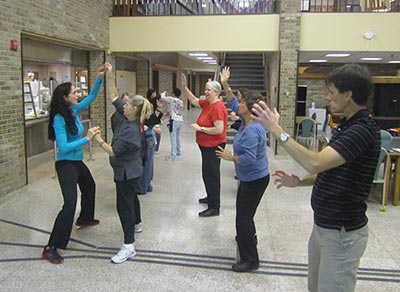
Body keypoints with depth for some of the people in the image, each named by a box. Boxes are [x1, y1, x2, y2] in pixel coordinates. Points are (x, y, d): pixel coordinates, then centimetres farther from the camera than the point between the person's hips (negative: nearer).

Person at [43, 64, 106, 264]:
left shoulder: (74, 110, -1)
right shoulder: (59, 119, -23)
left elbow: (91, 97, 9)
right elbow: (63, 147, -27)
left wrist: (99, 79, -4)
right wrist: (86, 139, -28)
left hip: (77, 162, 10)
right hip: (66, 164, -10)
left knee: (89, 187, 31)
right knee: (70, 204, -17)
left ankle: (84, 218, 56)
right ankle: (51, 248, -11)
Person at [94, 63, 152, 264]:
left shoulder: (131, 131, -29)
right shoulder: (127, 117, -3)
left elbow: (113, 151, -28)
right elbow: (114, 97, 3)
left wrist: (98, 139, -19)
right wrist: (110, 76, -2)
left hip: (126, 172, -10)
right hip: (129, 170, 10)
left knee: (124, 205, -7)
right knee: (131, 197, 29)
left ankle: (129, 246, -2)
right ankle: (135, 224, 53)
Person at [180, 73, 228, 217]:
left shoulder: (218, 107, -23)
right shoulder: (207, 102, 6)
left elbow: (219, 129, -29)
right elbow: (194, 101, 20)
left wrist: (200, 128, -22)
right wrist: (185, 87, 11)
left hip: (213, 146, -10)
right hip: (206, 145, 10)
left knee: (211, 175, -4)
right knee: (208, 174, 22)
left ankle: (214, 207, 5)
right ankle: (211, 198, 40)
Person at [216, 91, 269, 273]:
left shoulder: (252, 130, -28)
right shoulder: (246, 123, 1)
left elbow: (249, 158, -34)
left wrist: (231, 157, -19)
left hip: (255, 179, -10)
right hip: (249, 177, 10)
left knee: (244, 217, -4)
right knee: (243, 211, 29)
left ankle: (250, 260, 6)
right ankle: (248, 237, 53)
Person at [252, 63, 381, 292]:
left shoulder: (363, 130, -25)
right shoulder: (348, 126, 7)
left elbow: (315, 163, -36)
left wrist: (276, 130, -31)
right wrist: (299, 181, 0)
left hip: (342, 232, -9)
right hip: (324, 225, 9)